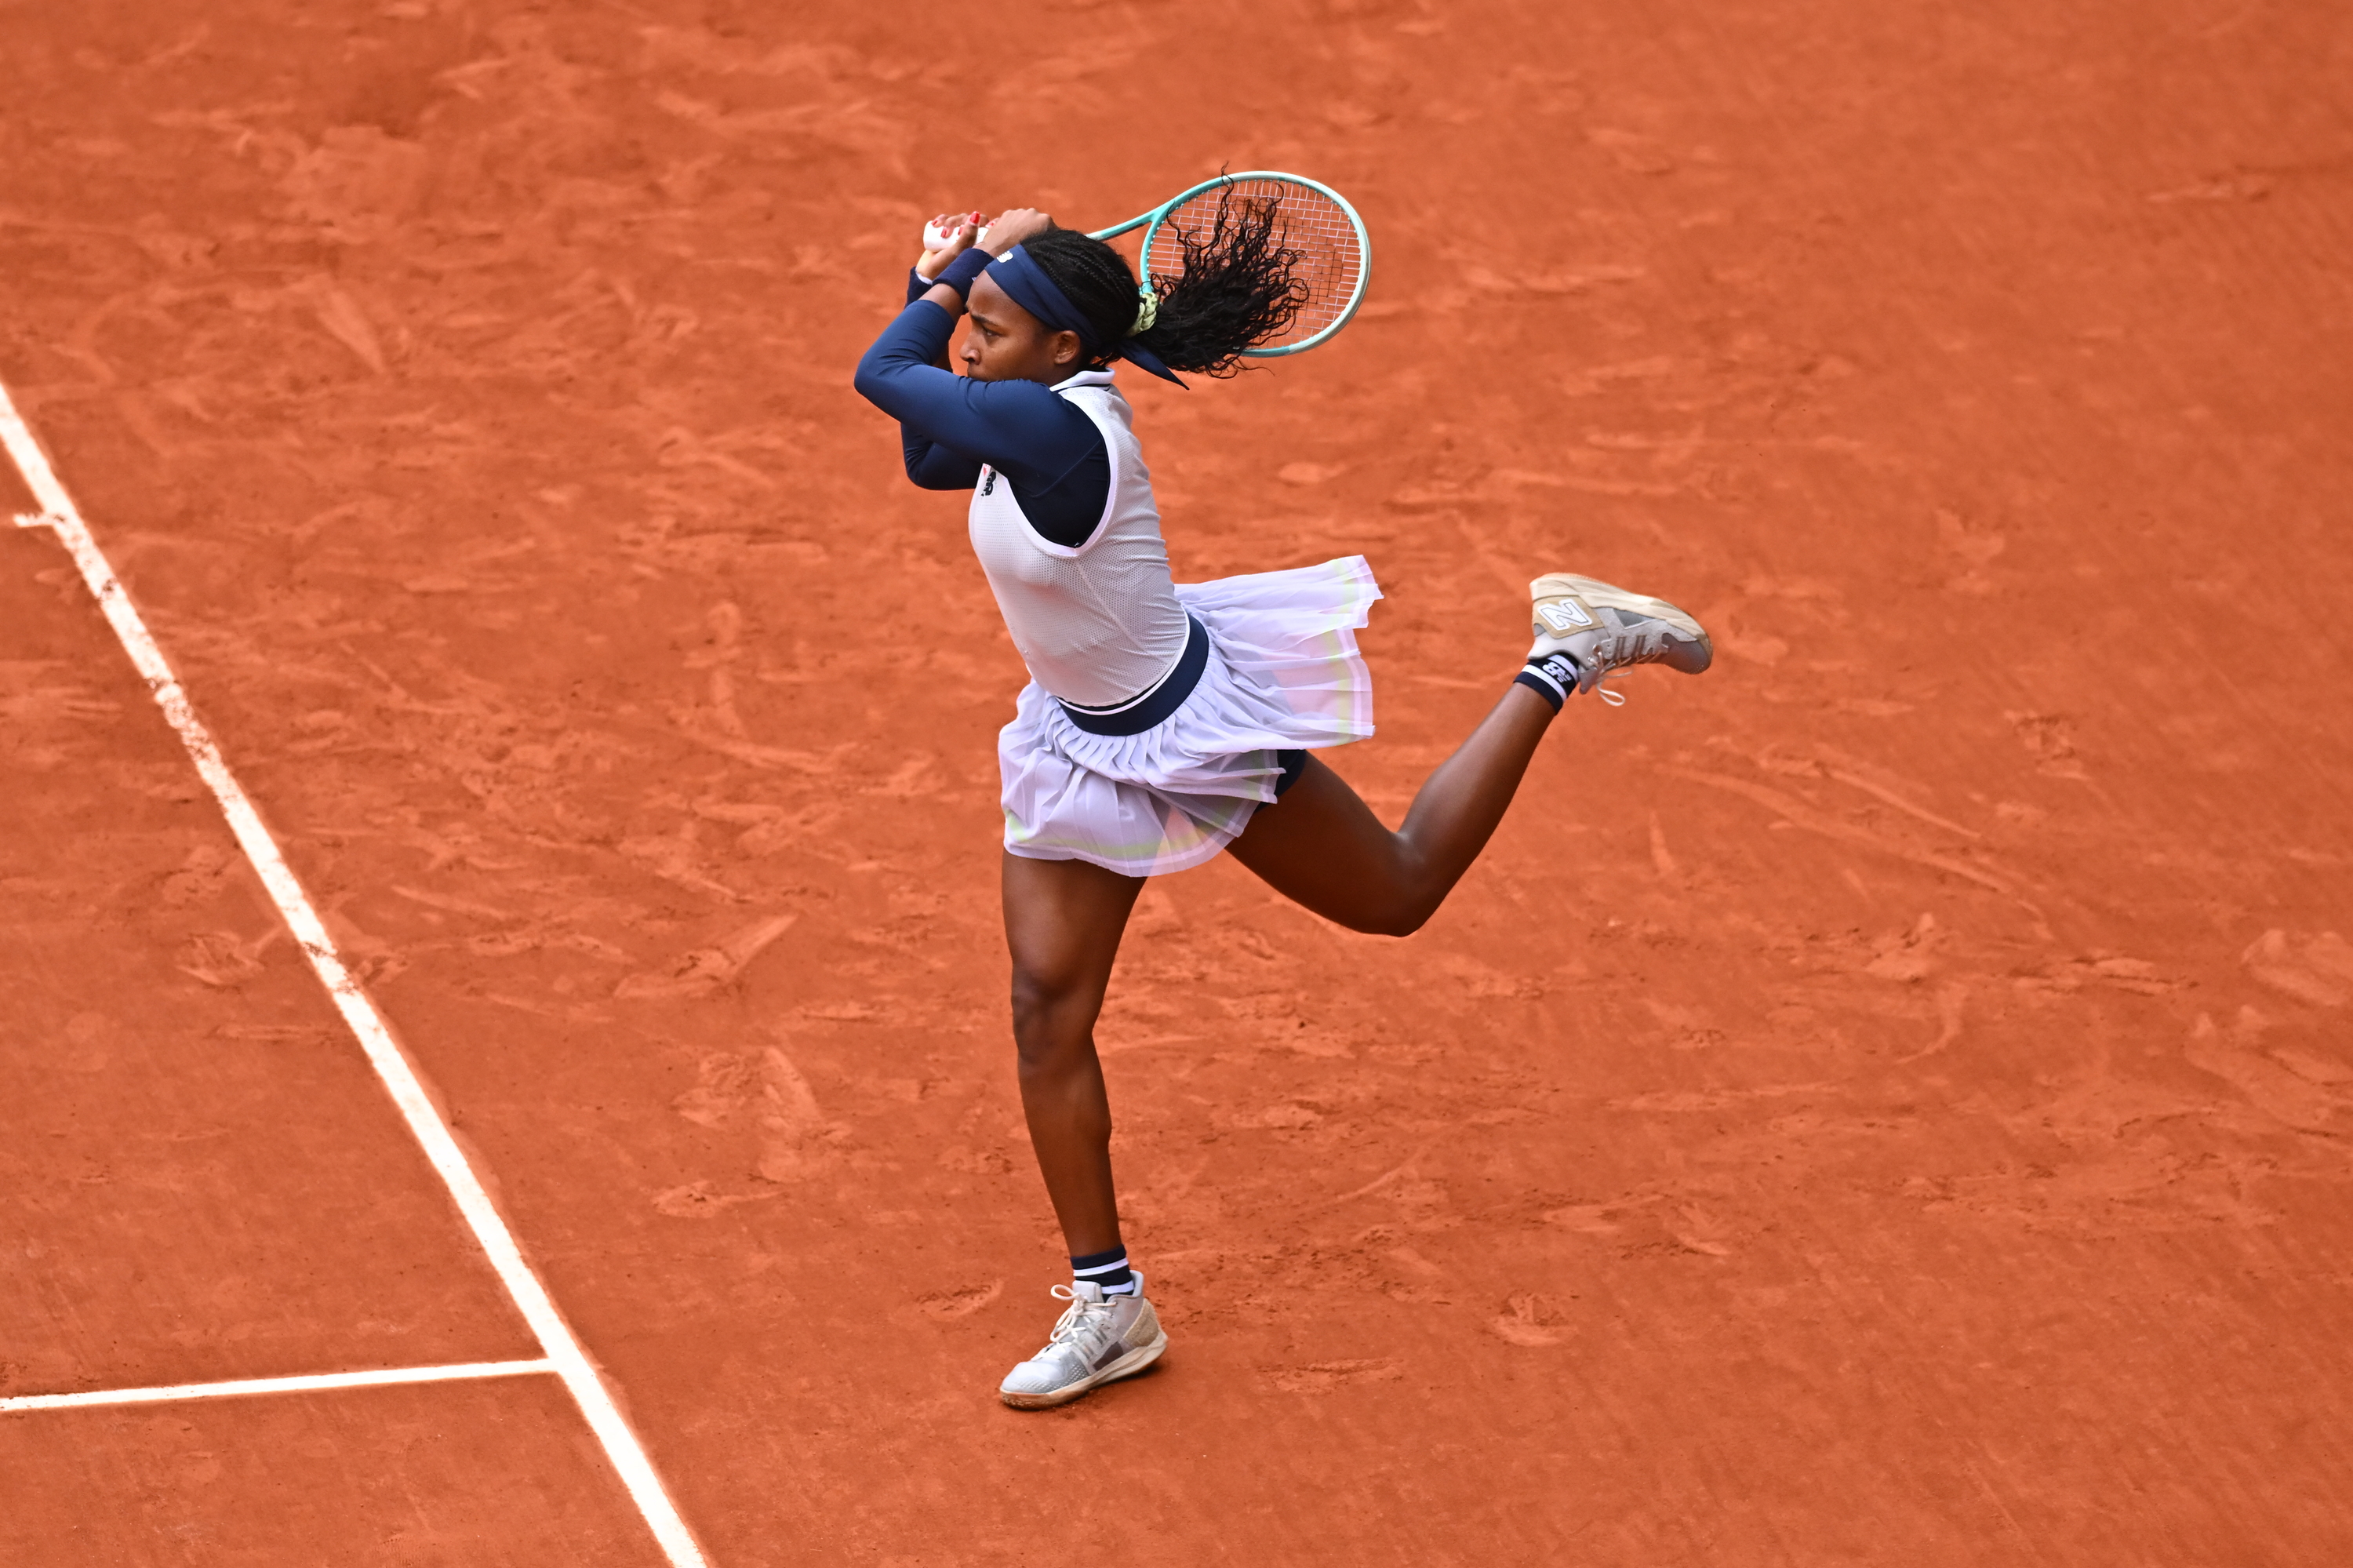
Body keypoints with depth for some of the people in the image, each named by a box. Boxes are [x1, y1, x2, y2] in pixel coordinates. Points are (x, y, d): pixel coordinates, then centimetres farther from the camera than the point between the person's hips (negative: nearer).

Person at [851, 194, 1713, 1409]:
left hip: (1195, 735, -8)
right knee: (1047, 1011, 1)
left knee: (1399, 892, 16)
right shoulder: (1029, 413, -8)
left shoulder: (1055, 429, -34)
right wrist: (947, 280, 3)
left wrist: (945, 288, -10)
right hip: (1080, 743, 8)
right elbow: (925, 459, 13)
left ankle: (1563, 658, 30)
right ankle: (1107, 1305, 12)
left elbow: (884, 375, -25)